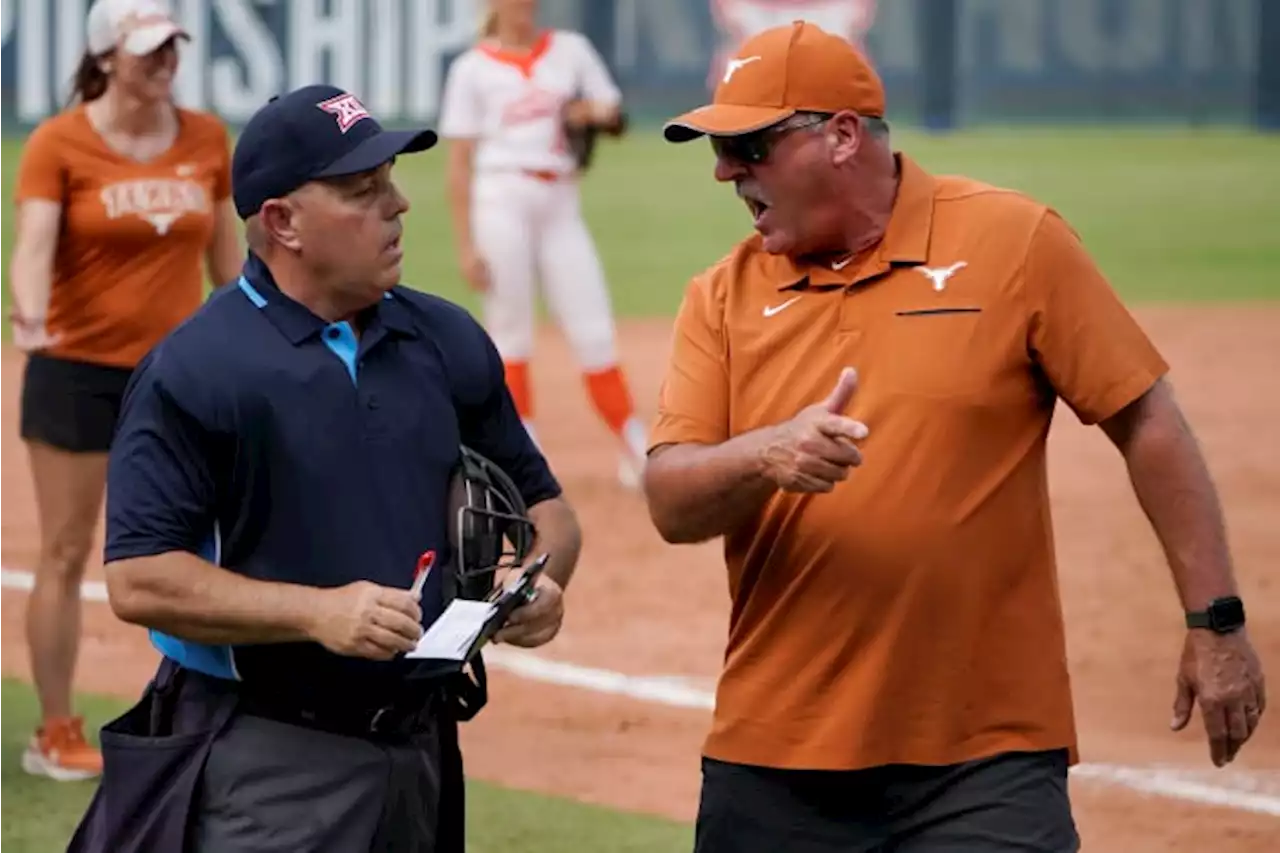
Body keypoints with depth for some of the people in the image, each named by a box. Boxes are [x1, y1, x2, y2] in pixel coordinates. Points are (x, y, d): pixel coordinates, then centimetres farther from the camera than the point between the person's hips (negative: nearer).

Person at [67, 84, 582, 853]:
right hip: (264, 763, -6)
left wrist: (539, 581, -4)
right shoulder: (193, 369, -10)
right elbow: (138, 579, -14)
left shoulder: (449, 342, 9)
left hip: (423, 751, 6)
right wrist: (318, 612, -23)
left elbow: (542, 503, 19)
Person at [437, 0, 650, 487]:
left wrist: (592, 113, -9)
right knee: (510, 337, 0)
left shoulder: (570, 50, 11)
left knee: (595, 334, 0)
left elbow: (613, 111, 15)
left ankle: (637, 452, 4)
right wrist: (465, 245, -7)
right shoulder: (473, 68, 2)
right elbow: (459, 164, 0)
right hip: (501, 202, -3)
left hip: (560, 205, 3)